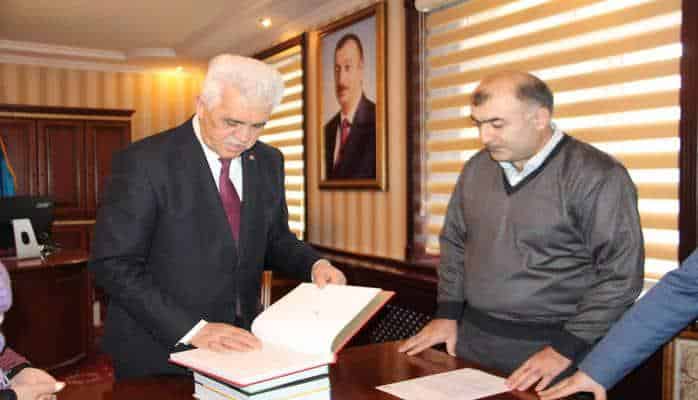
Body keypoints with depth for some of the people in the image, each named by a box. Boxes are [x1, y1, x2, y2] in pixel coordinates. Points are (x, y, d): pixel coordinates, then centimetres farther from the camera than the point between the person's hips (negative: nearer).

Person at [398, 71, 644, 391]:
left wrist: (566, 349, -16)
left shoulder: (596, 175, -15)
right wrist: (447, 313, 6)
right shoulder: (476, 168, 3)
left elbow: (621, 273, -15)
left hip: (551, 345, -5)